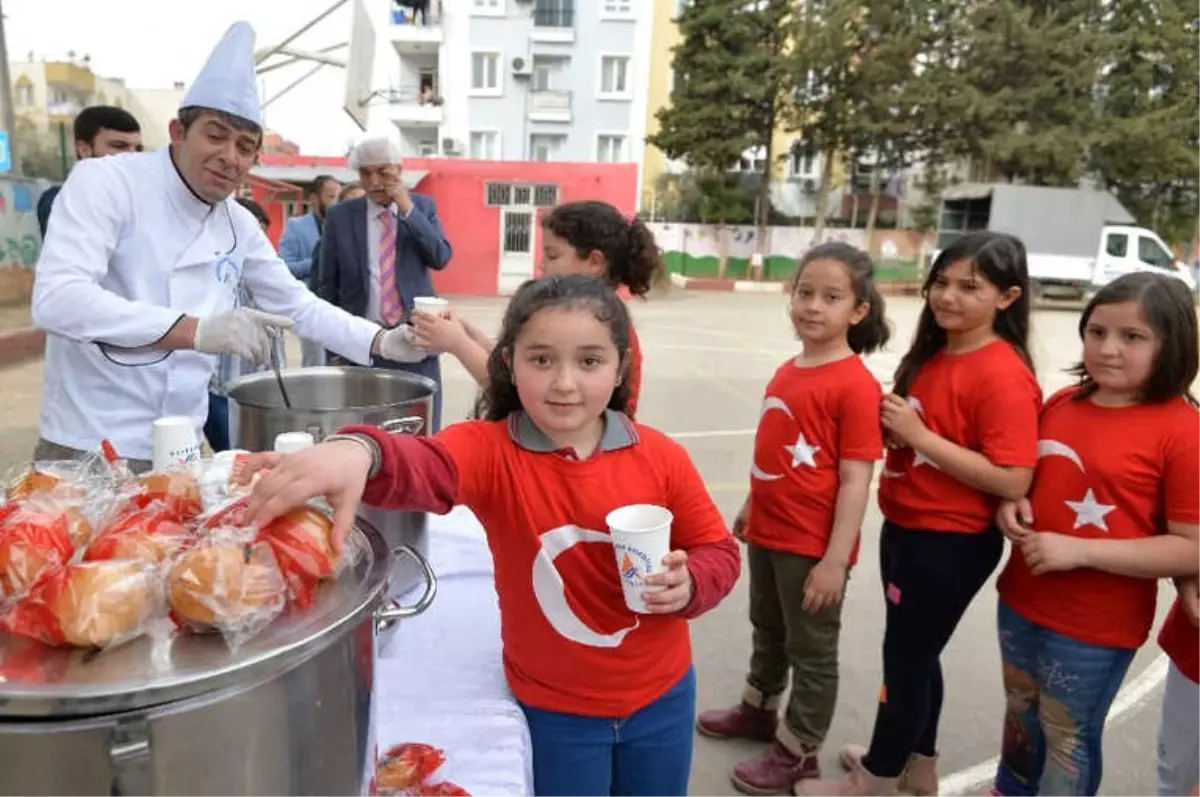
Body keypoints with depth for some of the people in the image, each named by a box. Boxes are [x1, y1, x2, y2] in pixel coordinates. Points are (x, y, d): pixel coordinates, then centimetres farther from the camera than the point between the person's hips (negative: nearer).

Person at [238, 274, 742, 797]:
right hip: (554, 708, -2)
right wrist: (360, 452, -63)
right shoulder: (490, 450, -19)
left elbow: (717, 551, -2)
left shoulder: (661, 457, -12)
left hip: (661, 697, 2)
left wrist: (687, 584, -24)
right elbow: (425, 466, -41)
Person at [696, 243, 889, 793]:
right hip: (768, 533, 8)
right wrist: (750, 509, 19)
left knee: (812, 649, 13)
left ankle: (798, 753, 31)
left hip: (814, 546, -7)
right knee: (768, 630, 26)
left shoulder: (857, 385, -20)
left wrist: (835, 559, -21)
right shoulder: (786, 372, 3)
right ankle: (759, 709, 49)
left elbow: (855, 481, -21)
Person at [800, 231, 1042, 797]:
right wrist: (892, 425, -2)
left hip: (953, 543, -8)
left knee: (906, 656, 8)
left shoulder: (1004, 376, -21)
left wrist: (918, 435, -25)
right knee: (915, 652, 21)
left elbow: (1012, 481, -26)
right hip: (907, 528, 9)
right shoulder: (932, 355, 6)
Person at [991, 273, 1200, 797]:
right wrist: (1012, 504, -6)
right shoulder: (1061, 404, -1)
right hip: (1021, 600, 6)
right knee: (1022, 712, 27)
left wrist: (1079, 550, -25)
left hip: (1097, 626, -6)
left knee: (1068, 736, 16)